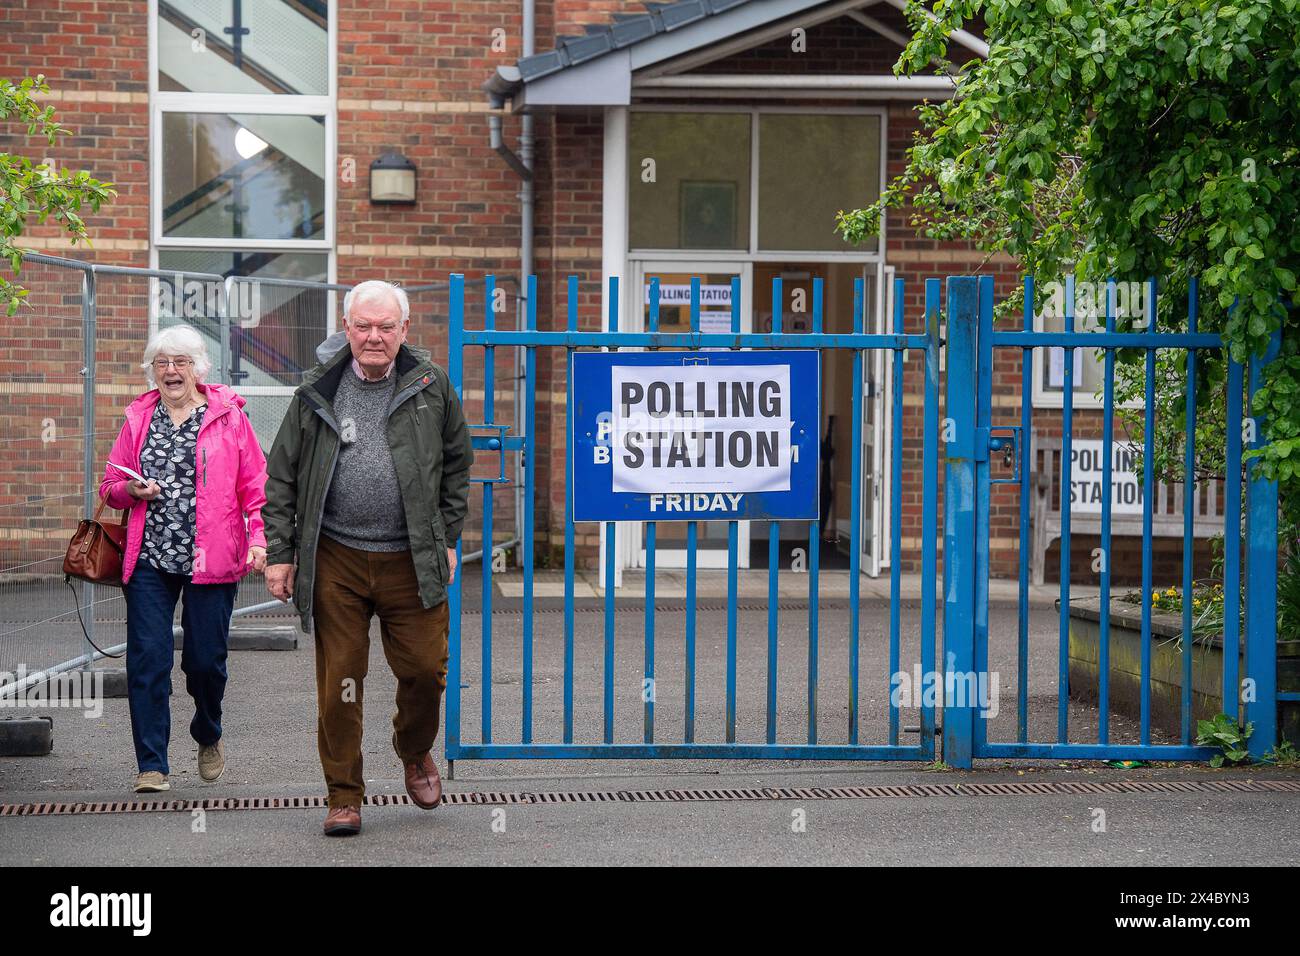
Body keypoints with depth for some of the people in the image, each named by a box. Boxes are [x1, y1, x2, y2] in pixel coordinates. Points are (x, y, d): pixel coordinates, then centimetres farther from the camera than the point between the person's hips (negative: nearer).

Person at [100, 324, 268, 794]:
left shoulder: (227, 415, 3)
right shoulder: (139, 418, 12)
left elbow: (254, 483, 2)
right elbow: (110, 485, 18)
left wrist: (258, 537, -10)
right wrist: (130, 490, -4)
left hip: (211, 559, -2)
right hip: (149, 560, 2)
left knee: (206, 659, 3)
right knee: (147, 660, -5)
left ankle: (208, 737, 33)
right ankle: (151, 765, 1)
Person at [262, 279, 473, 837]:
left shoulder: (431, 387, 4)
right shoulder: (317, 393, 3)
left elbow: (456, 465, 12)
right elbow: (281, 477, 7)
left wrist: (447, 541, 7)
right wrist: (278, 554, 3)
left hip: (411, 560, 0)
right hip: (335, 560, 0)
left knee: (425, 670, 1)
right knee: (338, 682, 1)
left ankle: (415, 753, 32)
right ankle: (344, 796, 13)